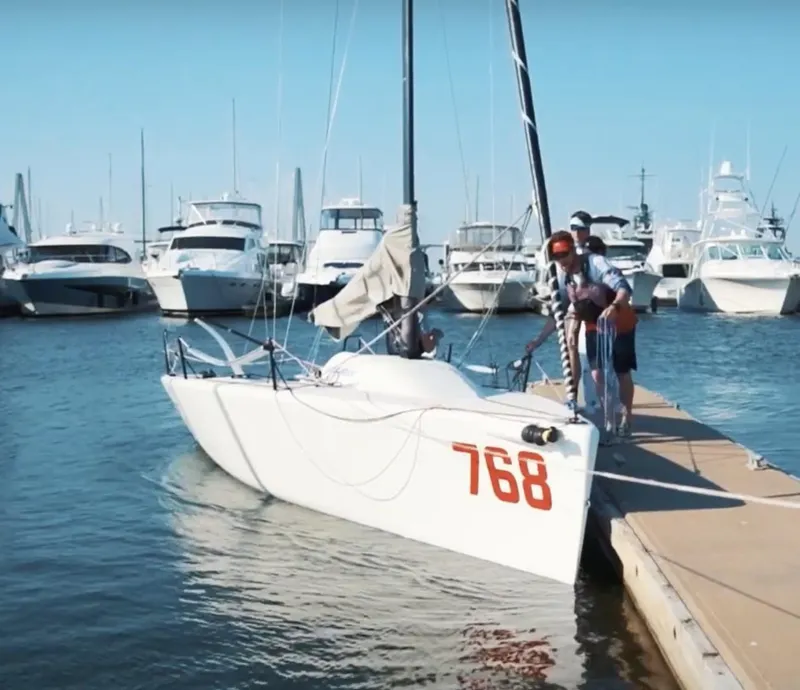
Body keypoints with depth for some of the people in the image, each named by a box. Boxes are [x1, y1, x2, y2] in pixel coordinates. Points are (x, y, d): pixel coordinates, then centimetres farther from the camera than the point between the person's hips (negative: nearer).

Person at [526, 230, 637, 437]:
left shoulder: (595, 263, -28)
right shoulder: (562, 277, -9)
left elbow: (624, 287, -39)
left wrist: (614, 307, -59)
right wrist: (539, 339, -5)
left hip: (620, 324, -5)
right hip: (594, 326, 5)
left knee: (622, 373, 4)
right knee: (597, 373, 0)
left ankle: (626, 419, 17)